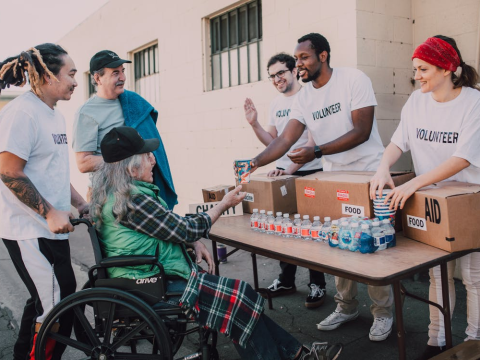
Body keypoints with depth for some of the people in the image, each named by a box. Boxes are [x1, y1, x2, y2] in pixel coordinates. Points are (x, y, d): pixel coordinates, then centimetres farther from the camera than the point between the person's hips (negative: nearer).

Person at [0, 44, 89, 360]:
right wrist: (50, 213, -19)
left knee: (44, 303, 19)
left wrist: (80, 204, 15)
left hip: (50, 228, 9)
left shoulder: (55, 115, 15)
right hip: (30, 232, -9)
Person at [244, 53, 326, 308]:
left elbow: (314, 141, -17)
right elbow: (273, 142, 13)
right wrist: (254, 124, -2)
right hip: (283, 173, 7)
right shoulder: (275, 103, 12)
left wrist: (291, 168, -25)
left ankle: (317, 285, 16)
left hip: (309, 173, -7)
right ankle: (286, 280, 29)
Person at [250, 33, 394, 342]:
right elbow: (286, 139, -2)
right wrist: (255, 162, -17)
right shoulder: (304, 97, 5)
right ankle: (346, 307, 25)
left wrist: (316, 152, -24)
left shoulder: (354, 79, -11)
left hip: (368, 174, -5)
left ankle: (383, 312, 16)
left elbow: (361, 131, -18)